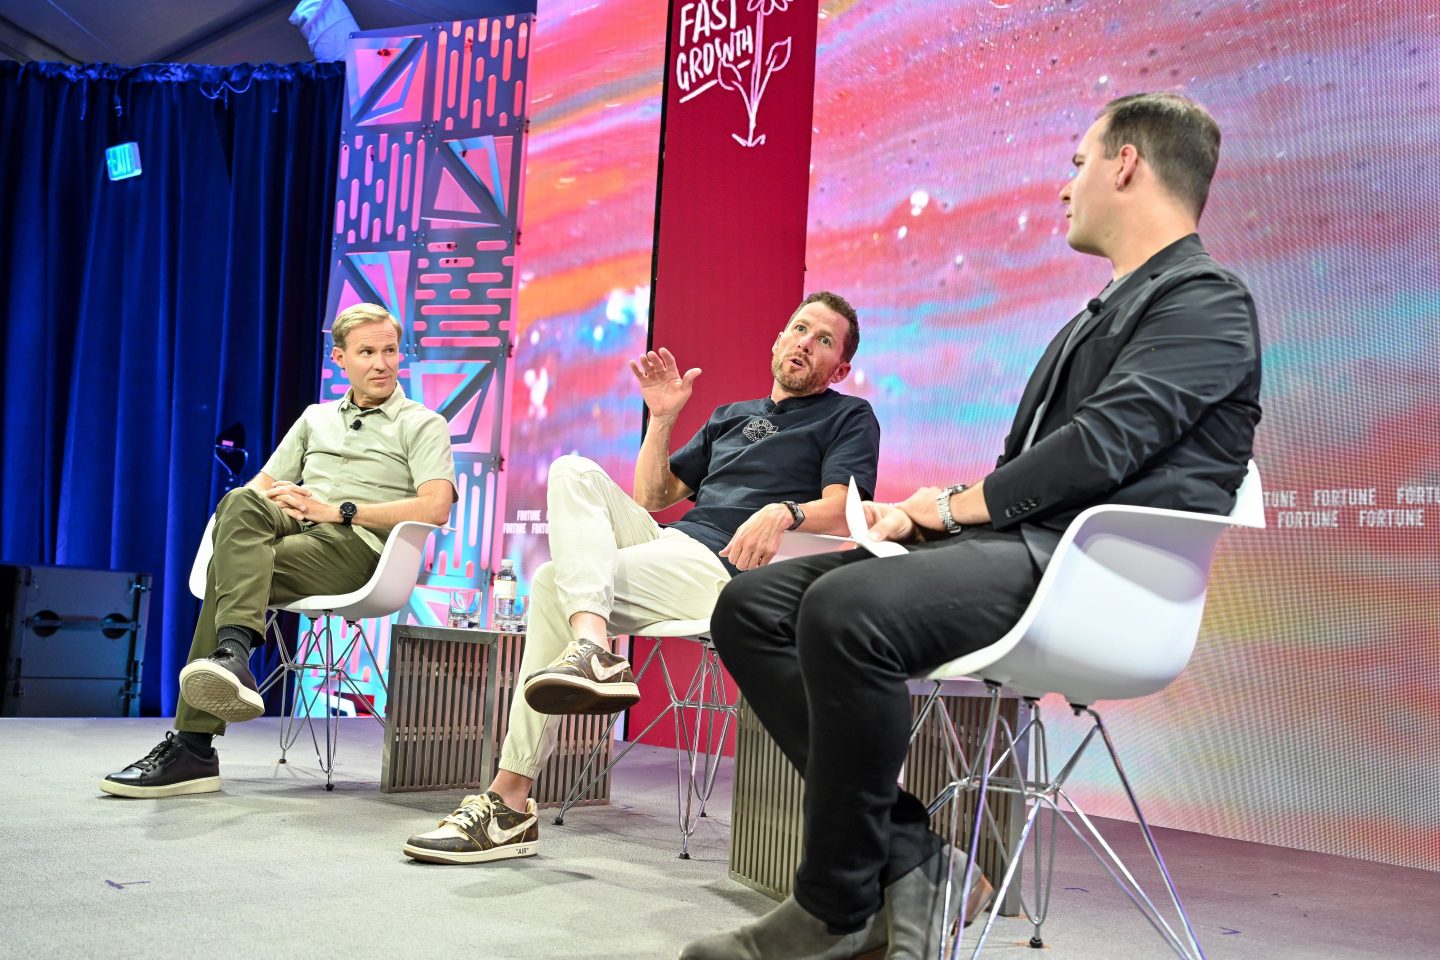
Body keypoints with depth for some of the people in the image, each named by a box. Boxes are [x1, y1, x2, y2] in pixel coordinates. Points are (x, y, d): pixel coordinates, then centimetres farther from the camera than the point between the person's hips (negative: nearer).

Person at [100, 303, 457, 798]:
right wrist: (276, 499, -3)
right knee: (241, 504, -30)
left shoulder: (422, 425, 10)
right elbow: (261, 484, 23)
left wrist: (339, 510, -11)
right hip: (294, 529, 5)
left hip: (356, 546, -5)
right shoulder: (316, 417, 29)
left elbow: (435, 508, -8)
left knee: (228, 568, -28)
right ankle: (233, 655, -44)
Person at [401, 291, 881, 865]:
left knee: (554, 581, -22)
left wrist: (783, 512, -28)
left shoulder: (849, 418, 11)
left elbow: (841, 514, -8)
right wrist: (662, 418, 17)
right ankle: (592, 645, -34)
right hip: (664, 539, 7)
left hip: (725, 567, -7)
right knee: (573, 470, -16)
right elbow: (653, 496, 28)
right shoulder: (731, 417, 31)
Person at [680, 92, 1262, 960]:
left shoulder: (1206, 300, -1)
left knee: (847, 606, -35)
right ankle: (901, 860, -9)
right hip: (1019, 544, 10)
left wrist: (958, 503, -6)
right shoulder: (1106, 311, 28)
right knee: (753, 604, -5)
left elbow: (1103, 444, -15)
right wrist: (924, 515, 8)